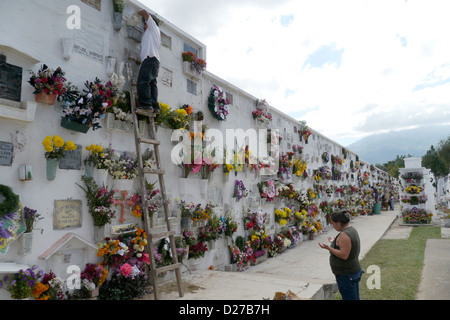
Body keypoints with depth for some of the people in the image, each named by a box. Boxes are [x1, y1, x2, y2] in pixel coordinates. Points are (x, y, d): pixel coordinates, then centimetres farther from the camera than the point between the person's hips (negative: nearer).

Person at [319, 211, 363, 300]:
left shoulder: (344, 235, -24)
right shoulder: (352, 230, 8)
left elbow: (344, 255, -27)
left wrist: (329, 248, -25)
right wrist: (335, 242, 25)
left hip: (346, 275, -10)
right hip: (354, 271, 10)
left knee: (349, 297, -1)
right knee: (354, 297, 18)